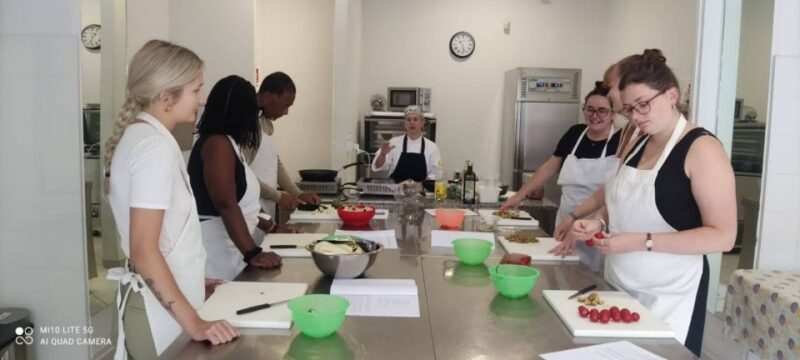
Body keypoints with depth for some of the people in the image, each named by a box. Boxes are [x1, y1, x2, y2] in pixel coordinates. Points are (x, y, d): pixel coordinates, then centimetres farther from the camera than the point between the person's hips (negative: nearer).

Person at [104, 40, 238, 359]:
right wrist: (193, 323, -26)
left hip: (161, 298, 9)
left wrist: (192, 282, 23)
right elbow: (144, 250, -26)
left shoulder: (137, 136, 8)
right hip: (162, 308, -9)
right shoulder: (155, 147, -21)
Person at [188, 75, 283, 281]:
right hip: (216, 252, -9)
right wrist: (252, 253, -28)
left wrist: (262, 223, 33)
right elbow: (226, 204, -24)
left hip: (227, 249, 9)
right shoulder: (218, 143, -15)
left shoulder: (224, 143, 13)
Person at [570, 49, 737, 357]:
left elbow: (723, 236, -18)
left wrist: (642, 242, -25)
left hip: (669, 296, -6)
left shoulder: (702, 148, -14)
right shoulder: (637, 143, 7)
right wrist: (599, 222, -1)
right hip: (620, 286, 6)